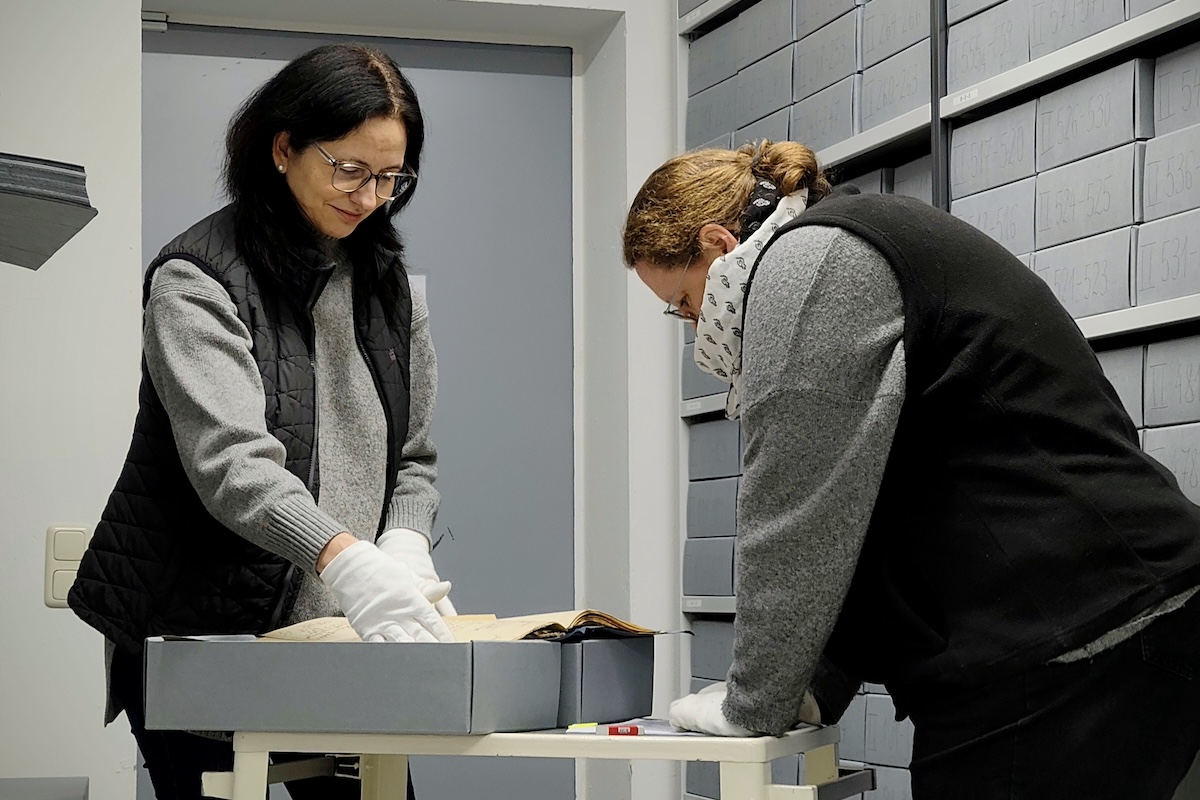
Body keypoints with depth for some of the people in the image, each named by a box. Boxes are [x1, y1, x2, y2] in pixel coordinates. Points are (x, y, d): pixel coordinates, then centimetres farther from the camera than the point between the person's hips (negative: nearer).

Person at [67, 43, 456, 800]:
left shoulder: (388, 282, 8)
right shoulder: (198, 280, -12)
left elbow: (412, 457, 10)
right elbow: (230, 460, -26)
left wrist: (404, 548, -12)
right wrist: (345, 559, -41)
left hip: (340, 634, 5)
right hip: (202, 634, -5)